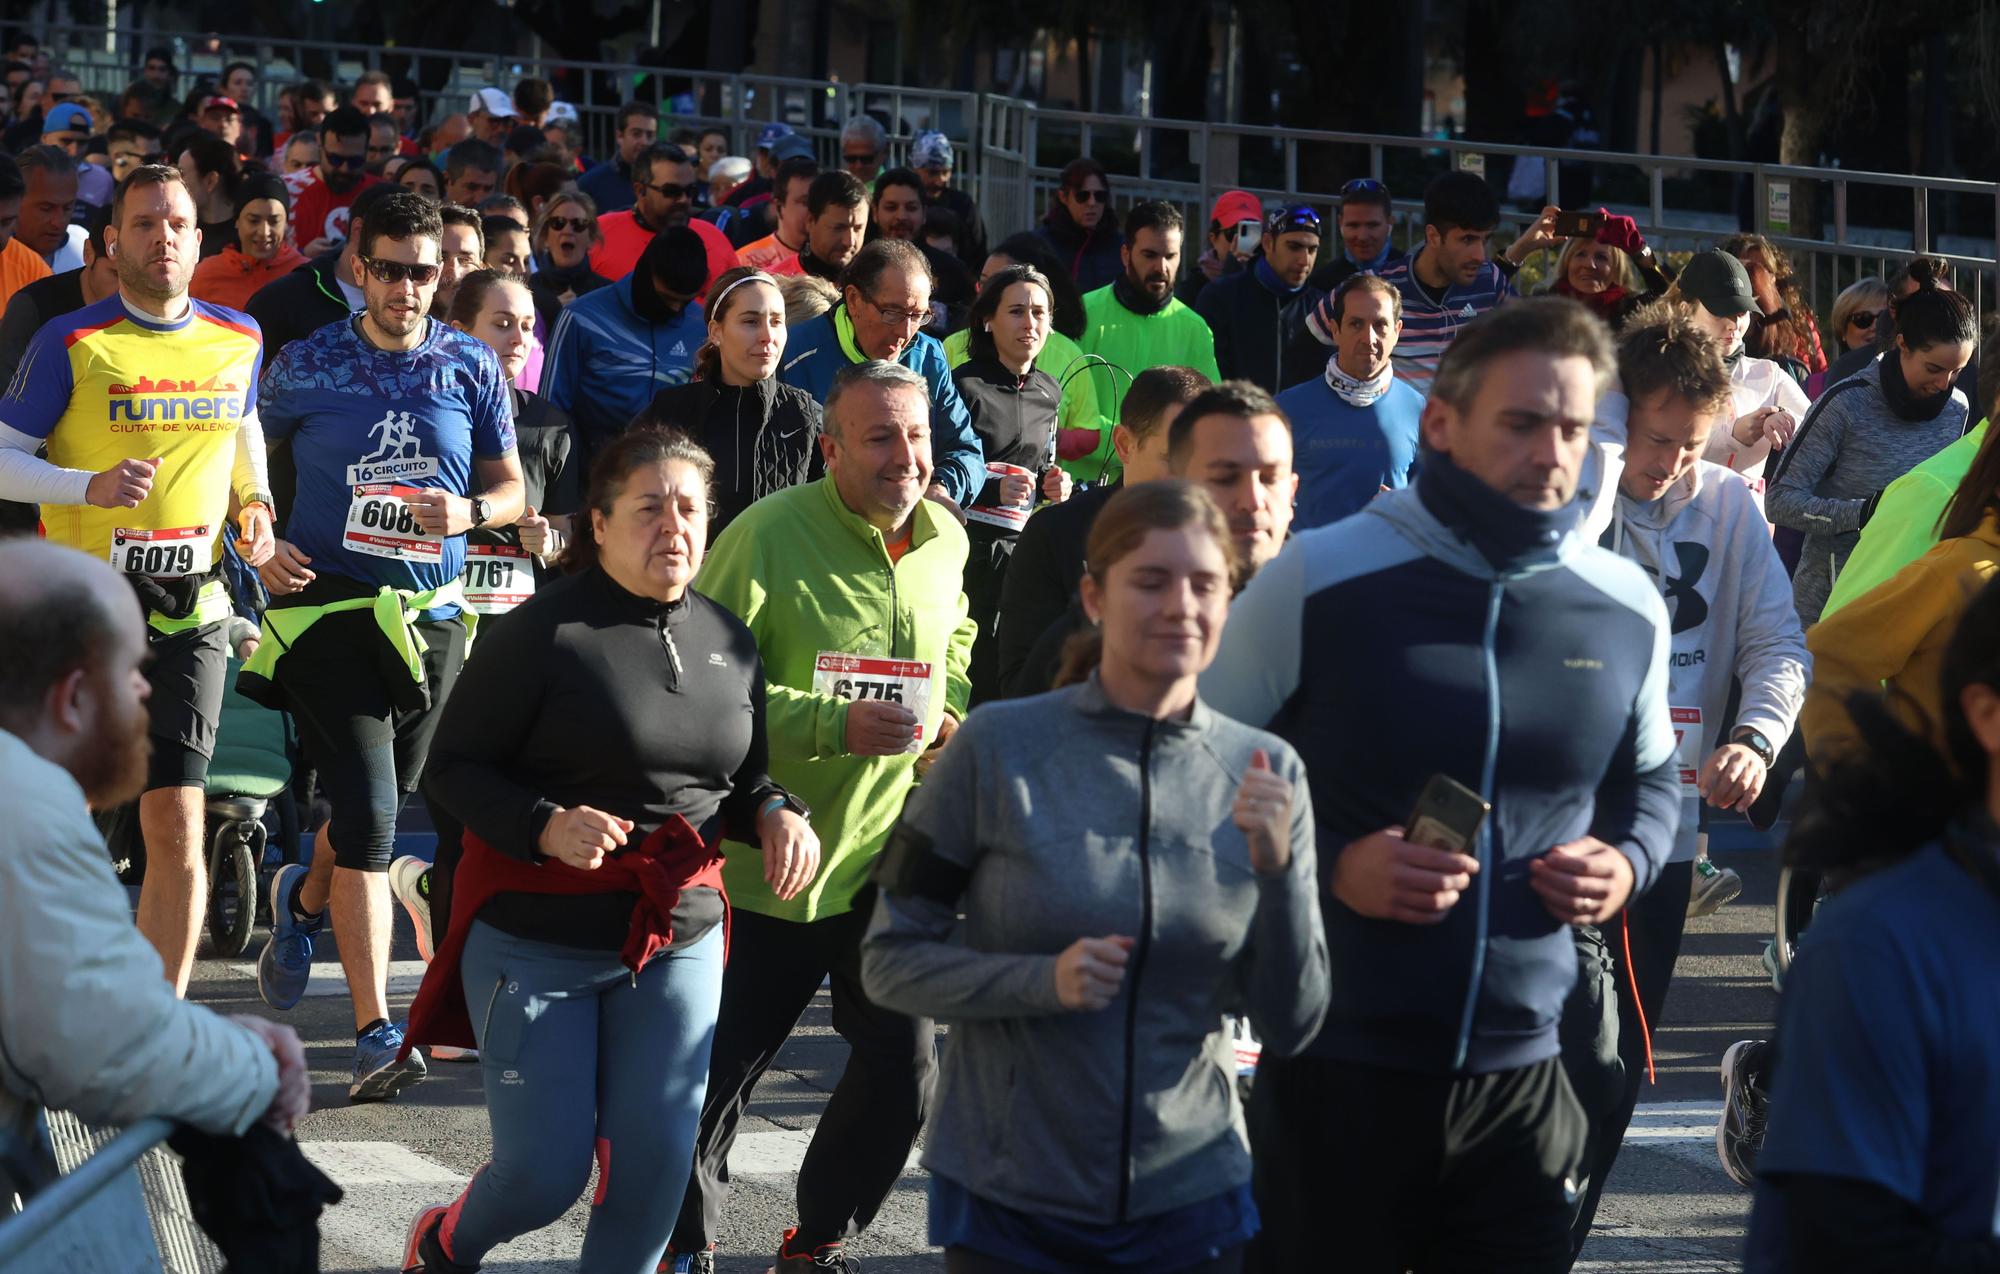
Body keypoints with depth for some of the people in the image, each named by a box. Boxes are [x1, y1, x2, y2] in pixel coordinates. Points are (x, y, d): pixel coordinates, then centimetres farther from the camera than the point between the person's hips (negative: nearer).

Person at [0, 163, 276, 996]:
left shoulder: (239, 340, 8)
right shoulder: (71, 343, -4)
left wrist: (255, 501, 10)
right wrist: (90, 487, -19)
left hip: (189, 609, 2)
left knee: (175, 824, -4)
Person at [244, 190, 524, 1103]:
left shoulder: (471, 368, 6)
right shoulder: (305, 367, 0)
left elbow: (510, 487, 13)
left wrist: (467, 512, -9)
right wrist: (261, 548, -6)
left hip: (431, 616, 3)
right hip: (327, 608, -3)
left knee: (384, 801, 17)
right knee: (368, 815, -12)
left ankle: (302, 899, 51)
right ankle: (375, 1033, -10)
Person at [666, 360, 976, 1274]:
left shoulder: (945, 540, 4)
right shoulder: (768, 535, -16)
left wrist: (951, 711, 4)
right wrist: (834, 724, -26)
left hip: (894, 850, 5)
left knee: (903, 1076, 6)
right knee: (716, 1074, 3)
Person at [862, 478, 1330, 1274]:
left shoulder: (1266, 773, -2)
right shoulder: (1000, 747, -9)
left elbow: (1290, 1026, -2)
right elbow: (889, 961, -5)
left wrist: (1277, 870, -18)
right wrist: (1043, 982, -21)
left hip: (1192, 1201, 2)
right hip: (1008, 1201, -2)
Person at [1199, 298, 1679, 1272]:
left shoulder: (1627, 608, 5)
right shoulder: (1316, 581, -8)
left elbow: (1649, 779, 23)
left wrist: (1628, 865, 1)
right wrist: (1332, 868, -15)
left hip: (1523, 1071, 4)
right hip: (1334, 1070, -3)